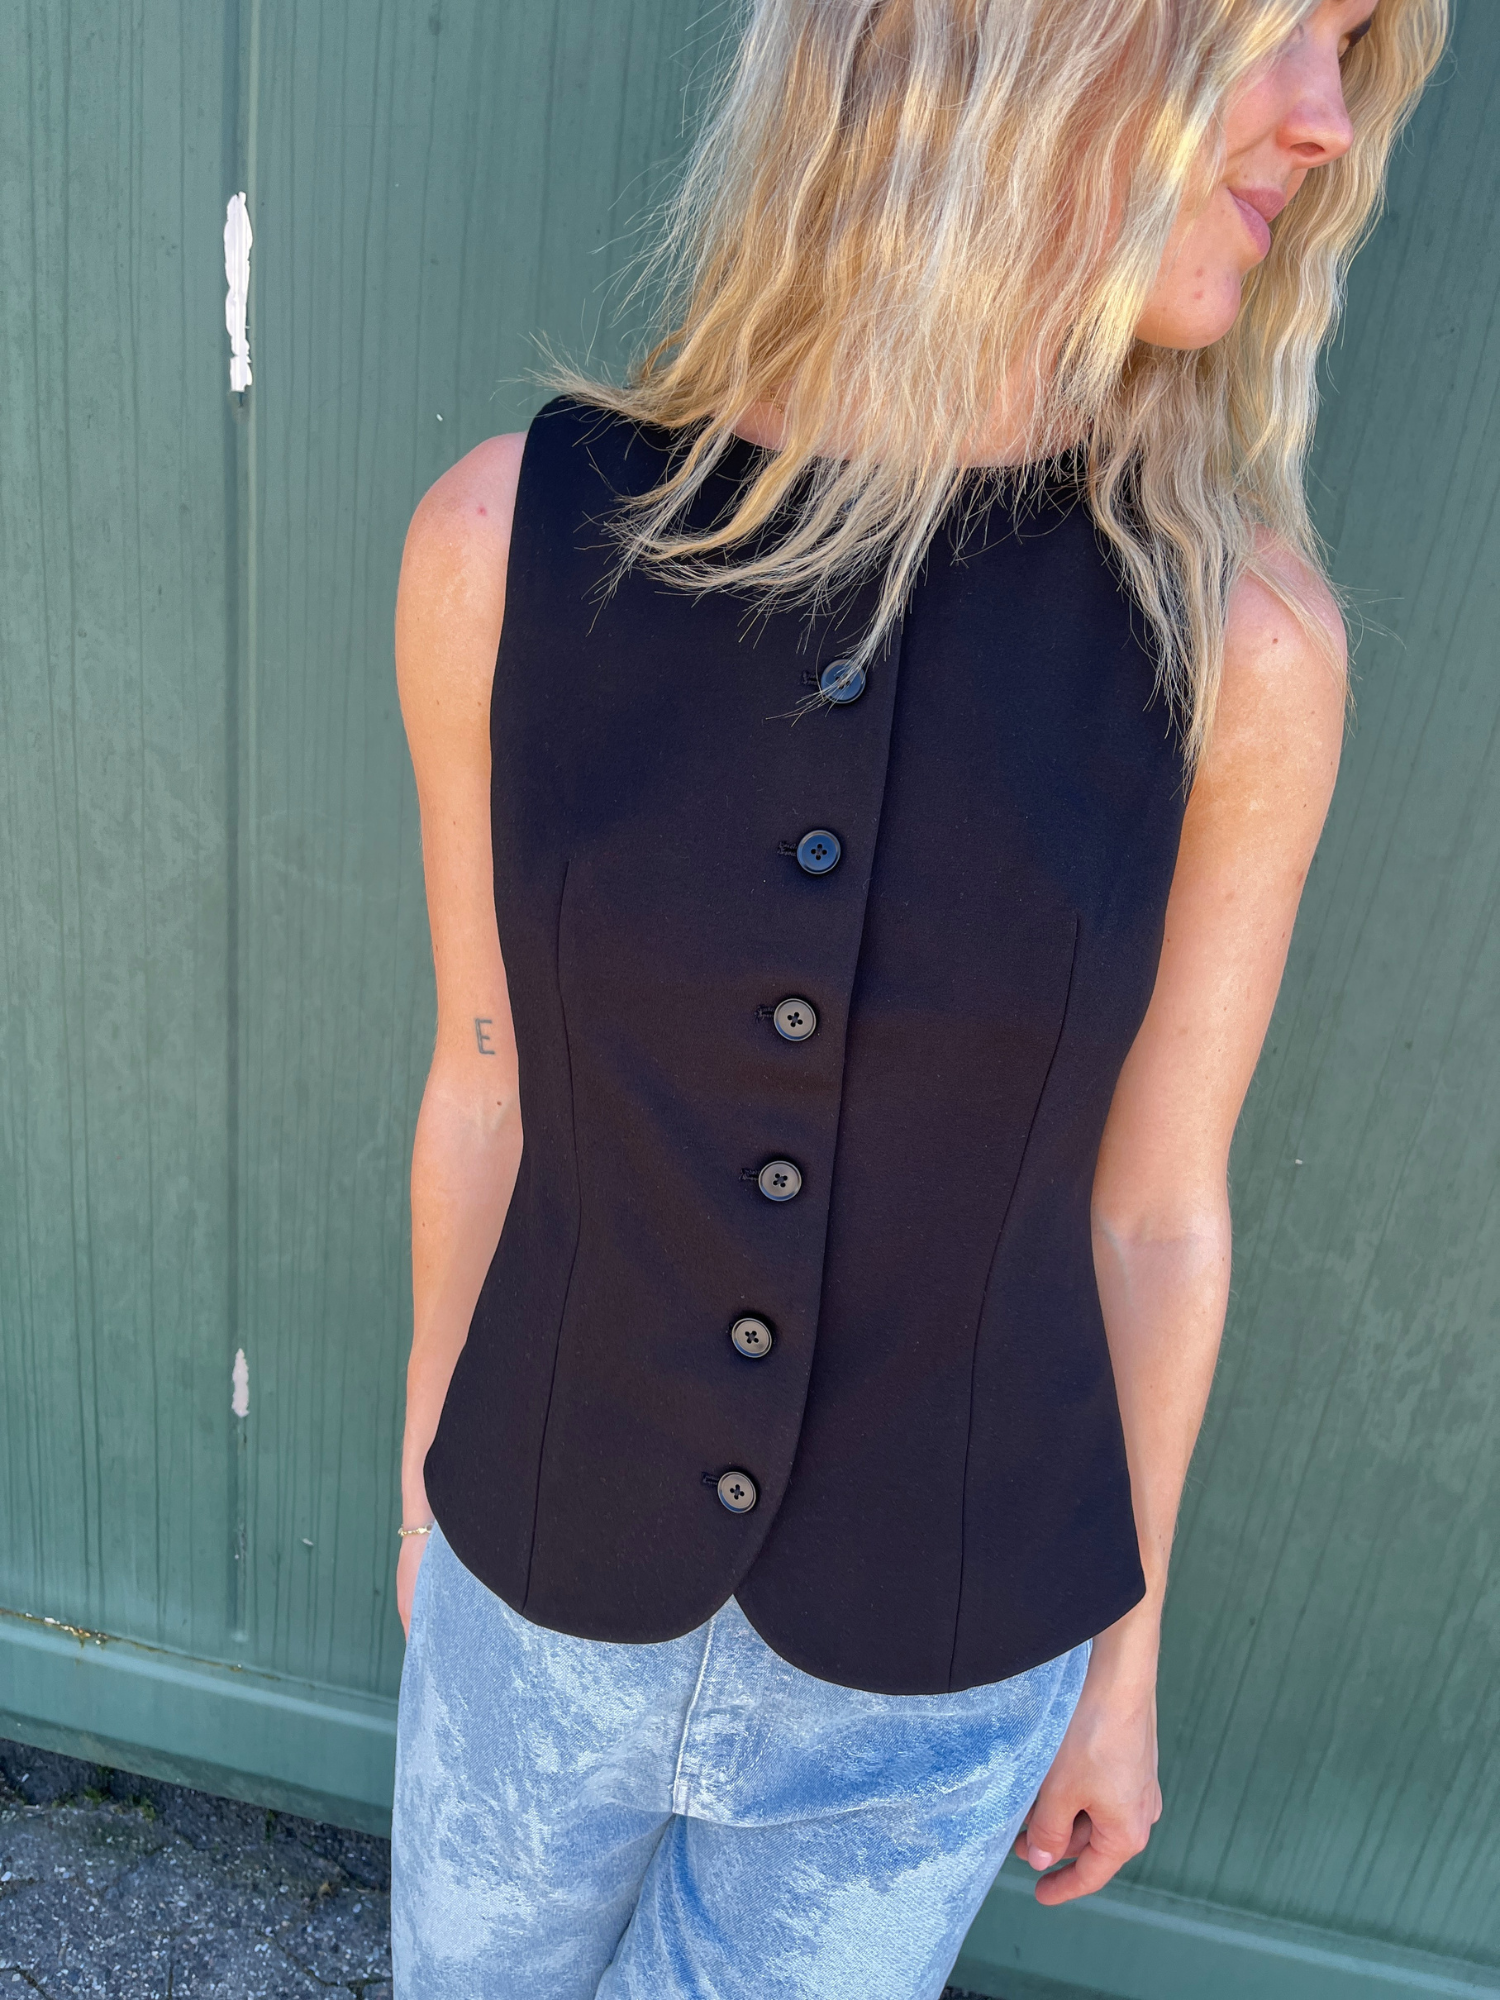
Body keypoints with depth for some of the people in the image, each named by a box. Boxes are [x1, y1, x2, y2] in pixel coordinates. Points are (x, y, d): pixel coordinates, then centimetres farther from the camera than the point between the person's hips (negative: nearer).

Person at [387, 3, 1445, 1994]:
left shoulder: (1241, 642, -19)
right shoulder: (514, 540, -18)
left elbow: (1158, 1203, -8)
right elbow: (490, 1084, -5)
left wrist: (1123, 1657, 5)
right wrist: (432, 1487, 8)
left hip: (931, 1635, 0)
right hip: (563, 1566, 2)